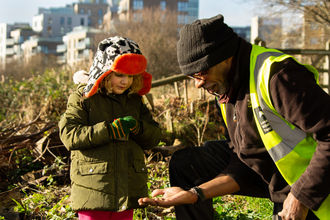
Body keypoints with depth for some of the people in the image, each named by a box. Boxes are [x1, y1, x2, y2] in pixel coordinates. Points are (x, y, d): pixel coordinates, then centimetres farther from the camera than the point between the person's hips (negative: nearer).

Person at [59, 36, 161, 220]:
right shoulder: (83, 98, -3)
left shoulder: (135, 100, 12)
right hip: (94, 189, -5)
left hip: (128, 189, 5)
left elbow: (154, 137, 9)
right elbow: (69, 135, -14)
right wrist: (109, 131, -22)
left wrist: (138, 127, -14)